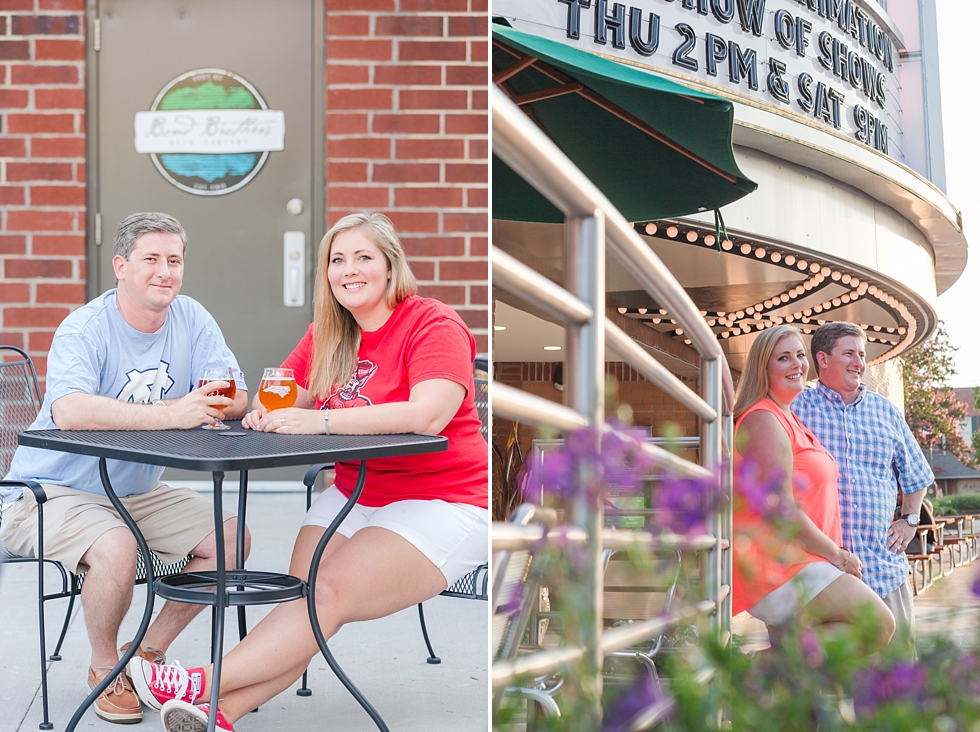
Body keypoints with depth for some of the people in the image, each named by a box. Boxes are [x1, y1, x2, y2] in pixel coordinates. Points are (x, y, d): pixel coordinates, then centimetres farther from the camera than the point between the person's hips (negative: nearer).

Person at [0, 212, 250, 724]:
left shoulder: (191, 320, -1)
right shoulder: (85, 329, -18)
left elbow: (235, 398, -8)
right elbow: (69, 412, -37)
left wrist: (207, 403, -31)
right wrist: (171, 414, -41)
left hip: (137, 492, 6)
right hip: (51, 492, -6)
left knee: (231, 537, -9)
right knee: (115, 548, -33)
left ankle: (149, 651, 9)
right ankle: (105, 667, -3)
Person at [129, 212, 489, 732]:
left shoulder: (433, 324, -11)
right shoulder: (328, 335, 12)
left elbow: (429, 415, -27)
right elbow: (284, 393, 12)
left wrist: (318, 421, -29)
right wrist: (265, 410, -15)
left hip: (442, 504, -6)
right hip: (354, 492, 6)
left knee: (332, 591, -23)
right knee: (302, 589, -17)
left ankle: (207, 684, -24)